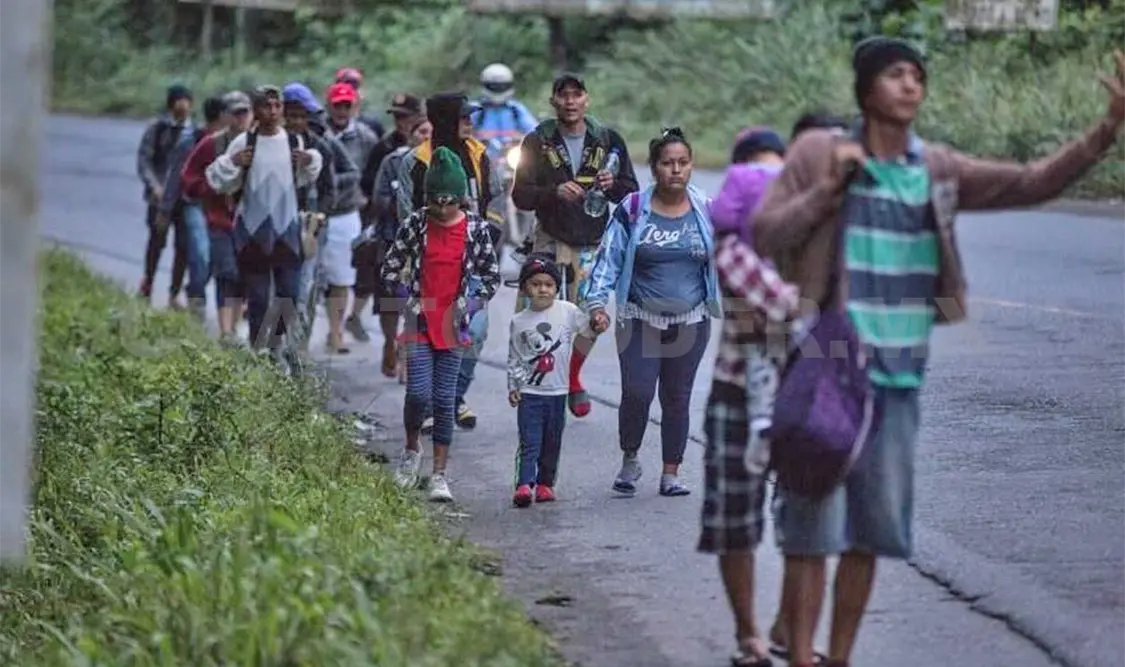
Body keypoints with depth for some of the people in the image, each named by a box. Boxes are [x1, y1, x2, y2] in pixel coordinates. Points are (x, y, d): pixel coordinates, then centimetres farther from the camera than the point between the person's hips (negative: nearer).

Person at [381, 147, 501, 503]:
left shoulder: (476, 228, -2)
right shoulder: (415, 224, -4)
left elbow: (492, 276, 7)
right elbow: (390, 267, 5)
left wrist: (470, 306, -3)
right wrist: (408, 301, -3)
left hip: (453, 326, 1)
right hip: (419, 323, -1)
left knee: (444, 399, 2)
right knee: (419, 393, -11)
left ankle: (439, 474, 8)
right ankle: (412, 448, 19)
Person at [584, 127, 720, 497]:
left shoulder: (706, 212, 4)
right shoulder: (632, 210, -3)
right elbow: (609, 258, -4)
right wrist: (596, 302, -16)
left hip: (691, 323, 2)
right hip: (640, 322, -2)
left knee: (677, 398, 6)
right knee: (637, 393, -12)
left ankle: (671, 473, 16)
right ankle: (630, 460, 12)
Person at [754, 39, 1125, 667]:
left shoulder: (938, 169, 5)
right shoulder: (818, 152, -4)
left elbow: (1035, 183, 1)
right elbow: (765, 237, -6)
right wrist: (830, 186, -17)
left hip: (898, 378, 4)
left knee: (871, 529, 9)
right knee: (814, 522, -2)